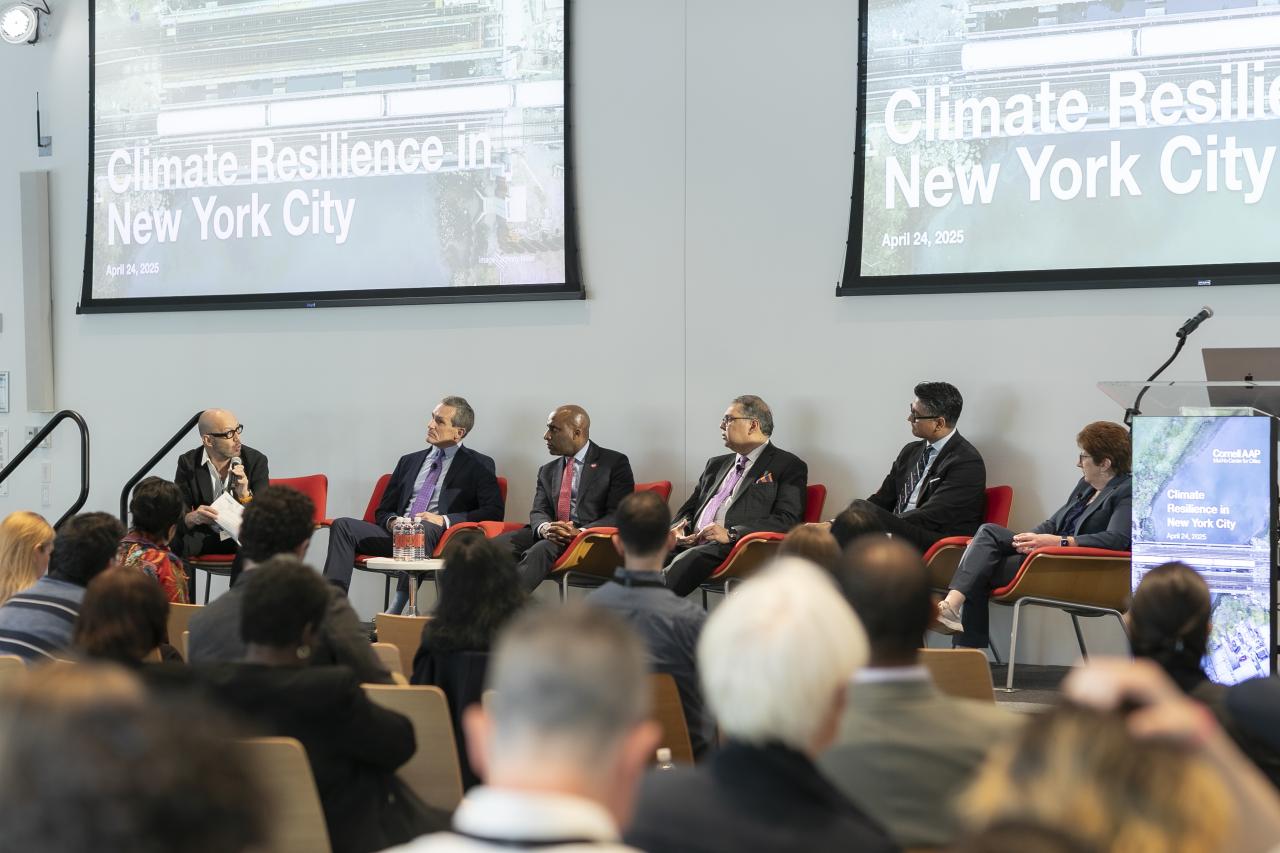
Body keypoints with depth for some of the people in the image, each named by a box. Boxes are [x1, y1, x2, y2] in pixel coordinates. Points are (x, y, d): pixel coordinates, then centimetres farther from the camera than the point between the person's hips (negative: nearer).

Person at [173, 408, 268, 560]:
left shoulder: (256, 460, -5)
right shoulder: (188, 463, -3)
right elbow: (178, 517, -7)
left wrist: (245, 495, -27)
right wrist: (193, 518, -32)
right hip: (205, 536, 0)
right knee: (175, 544, -32)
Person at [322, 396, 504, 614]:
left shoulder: (478, 466, 11)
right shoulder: (409, 461, 26)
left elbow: (494, 512, -2)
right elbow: (382, 511, 26)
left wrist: (445, 520, -12)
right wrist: (393, 522, -1)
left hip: (436, 537, -5)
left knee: (423, 528, -40)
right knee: (343, 526, -18)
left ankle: (397, 609, -46)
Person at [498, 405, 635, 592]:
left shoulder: (615, 463, 6)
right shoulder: (548, 471, 25)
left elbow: (618, 514, -4)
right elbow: (538, 511, 13)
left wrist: (580, 532, -21)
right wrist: (545, 528, -14)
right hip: (550, 535, 5)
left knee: (541, 550, -36)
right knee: (498, 544, -24)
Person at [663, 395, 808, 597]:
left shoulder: (789, 466, 6)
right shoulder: (716, 464, 30)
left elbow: (787, 520, -6)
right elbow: (690, 508, 30)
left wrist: (731, 533, -16)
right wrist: (678, 528, 4)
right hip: (690, 544, 6)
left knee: (688, 559, -36)